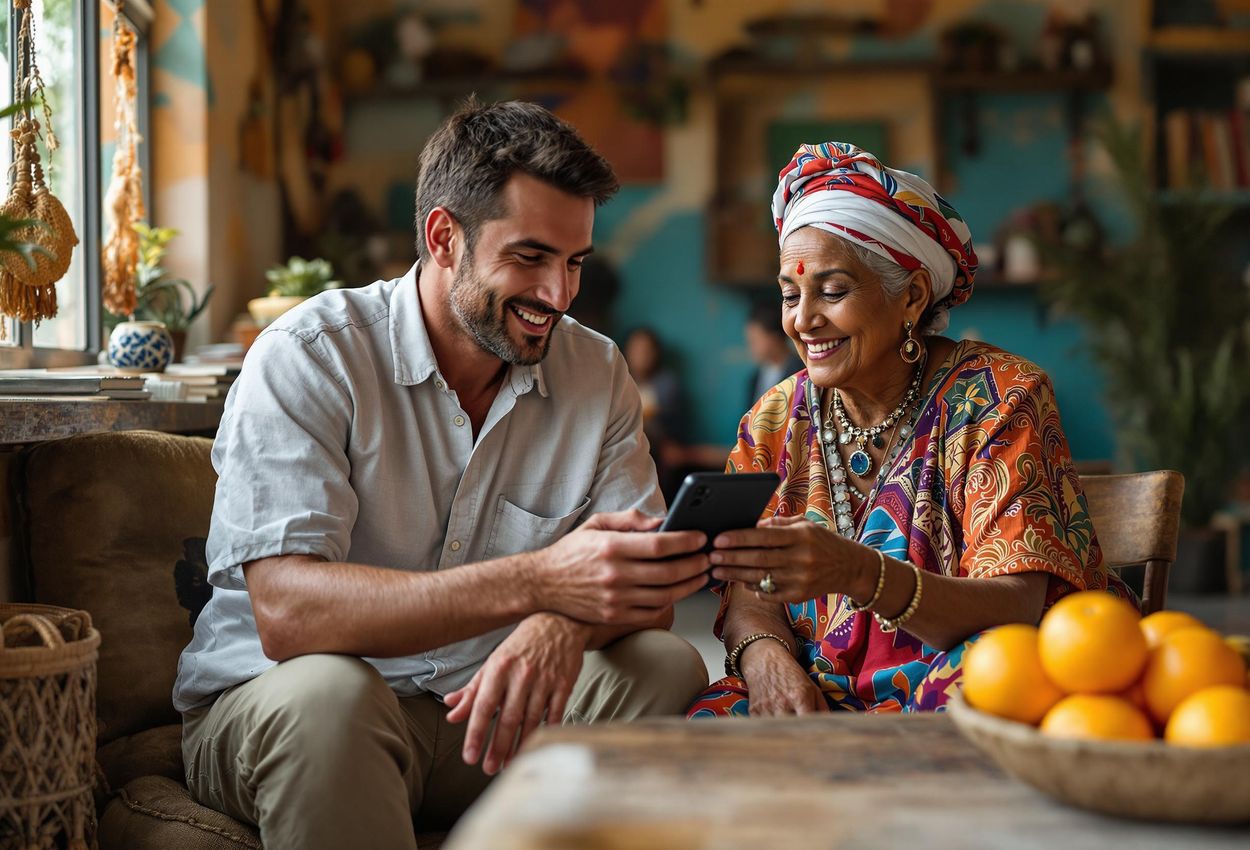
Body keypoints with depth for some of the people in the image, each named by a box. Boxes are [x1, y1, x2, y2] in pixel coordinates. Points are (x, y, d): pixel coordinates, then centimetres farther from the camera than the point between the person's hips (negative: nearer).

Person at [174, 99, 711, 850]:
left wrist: (567, 620, -31)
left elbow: (644, 586, -4)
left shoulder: (596, 372, 2)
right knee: (329, 690, -37)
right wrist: (536, 582, -38)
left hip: (483, 707, 5)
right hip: (267, 716, -4)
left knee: (668, 667, -19)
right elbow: (285, 612, -27)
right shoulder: (311, 359, -14)